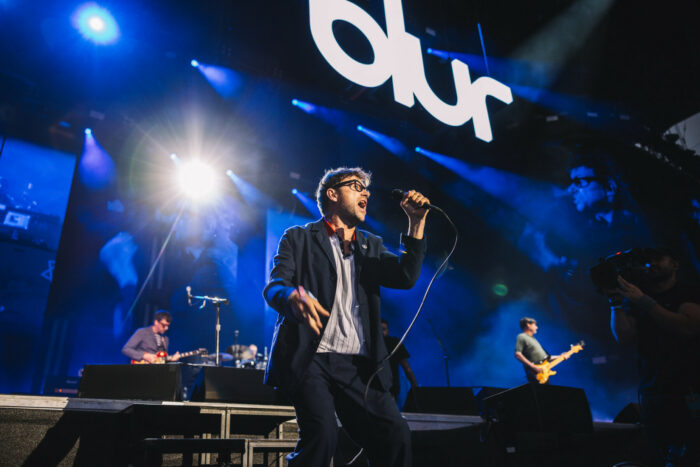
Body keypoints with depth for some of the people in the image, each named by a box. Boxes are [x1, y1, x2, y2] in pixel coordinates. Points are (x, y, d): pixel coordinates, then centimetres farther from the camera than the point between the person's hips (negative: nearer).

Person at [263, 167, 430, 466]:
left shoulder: (370, 245, 20)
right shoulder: (299, 238, 8)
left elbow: (406, 277, 4)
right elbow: (273, 287, -5)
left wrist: (417, 223, -5)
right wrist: (295, 296, -29)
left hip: (358, 365, 4)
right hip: (311, 359, -4)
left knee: (396, 436, -8)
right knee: (322, 434, -24)